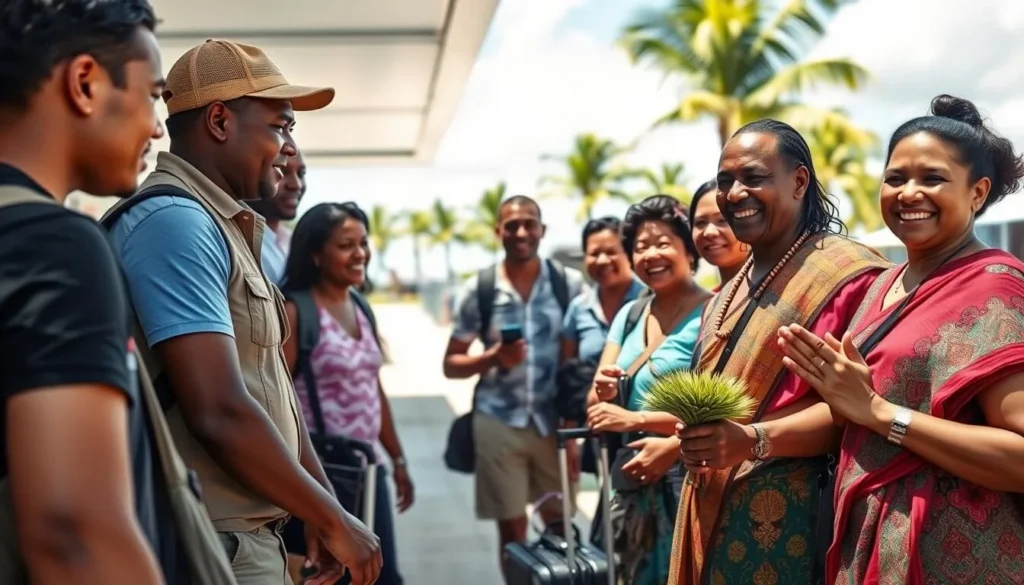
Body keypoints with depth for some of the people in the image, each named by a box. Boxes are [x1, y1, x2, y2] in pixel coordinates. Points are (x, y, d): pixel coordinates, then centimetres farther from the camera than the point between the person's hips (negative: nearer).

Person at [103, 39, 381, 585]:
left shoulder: (224, 228, 15)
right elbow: (219, 415, -24)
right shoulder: (174, 220, -17)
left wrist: (322, 507, 12)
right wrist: (334, 521, -14)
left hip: (248, 536, 9)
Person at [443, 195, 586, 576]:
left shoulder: (569, 284, 1)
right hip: (498, 423, 0)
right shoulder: (478, 290, 1)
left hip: (555, 421, 0)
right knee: (512, 529, 6)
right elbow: (451, 365, 5)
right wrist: (493, 358, -14)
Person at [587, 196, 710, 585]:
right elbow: (597, 410, 9)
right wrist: (603, 391, -13)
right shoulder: (629, 314, 9)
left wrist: (633, 419, -17)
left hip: (685, 483, -6)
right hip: (633, 484, 7)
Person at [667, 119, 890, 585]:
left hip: (794, 513, -8)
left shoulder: (847, 274, -9)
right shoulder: (734, 292, 17)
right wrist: (688, 439, 7)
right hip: (716, 510, 8)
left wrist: (755, 440, -27)